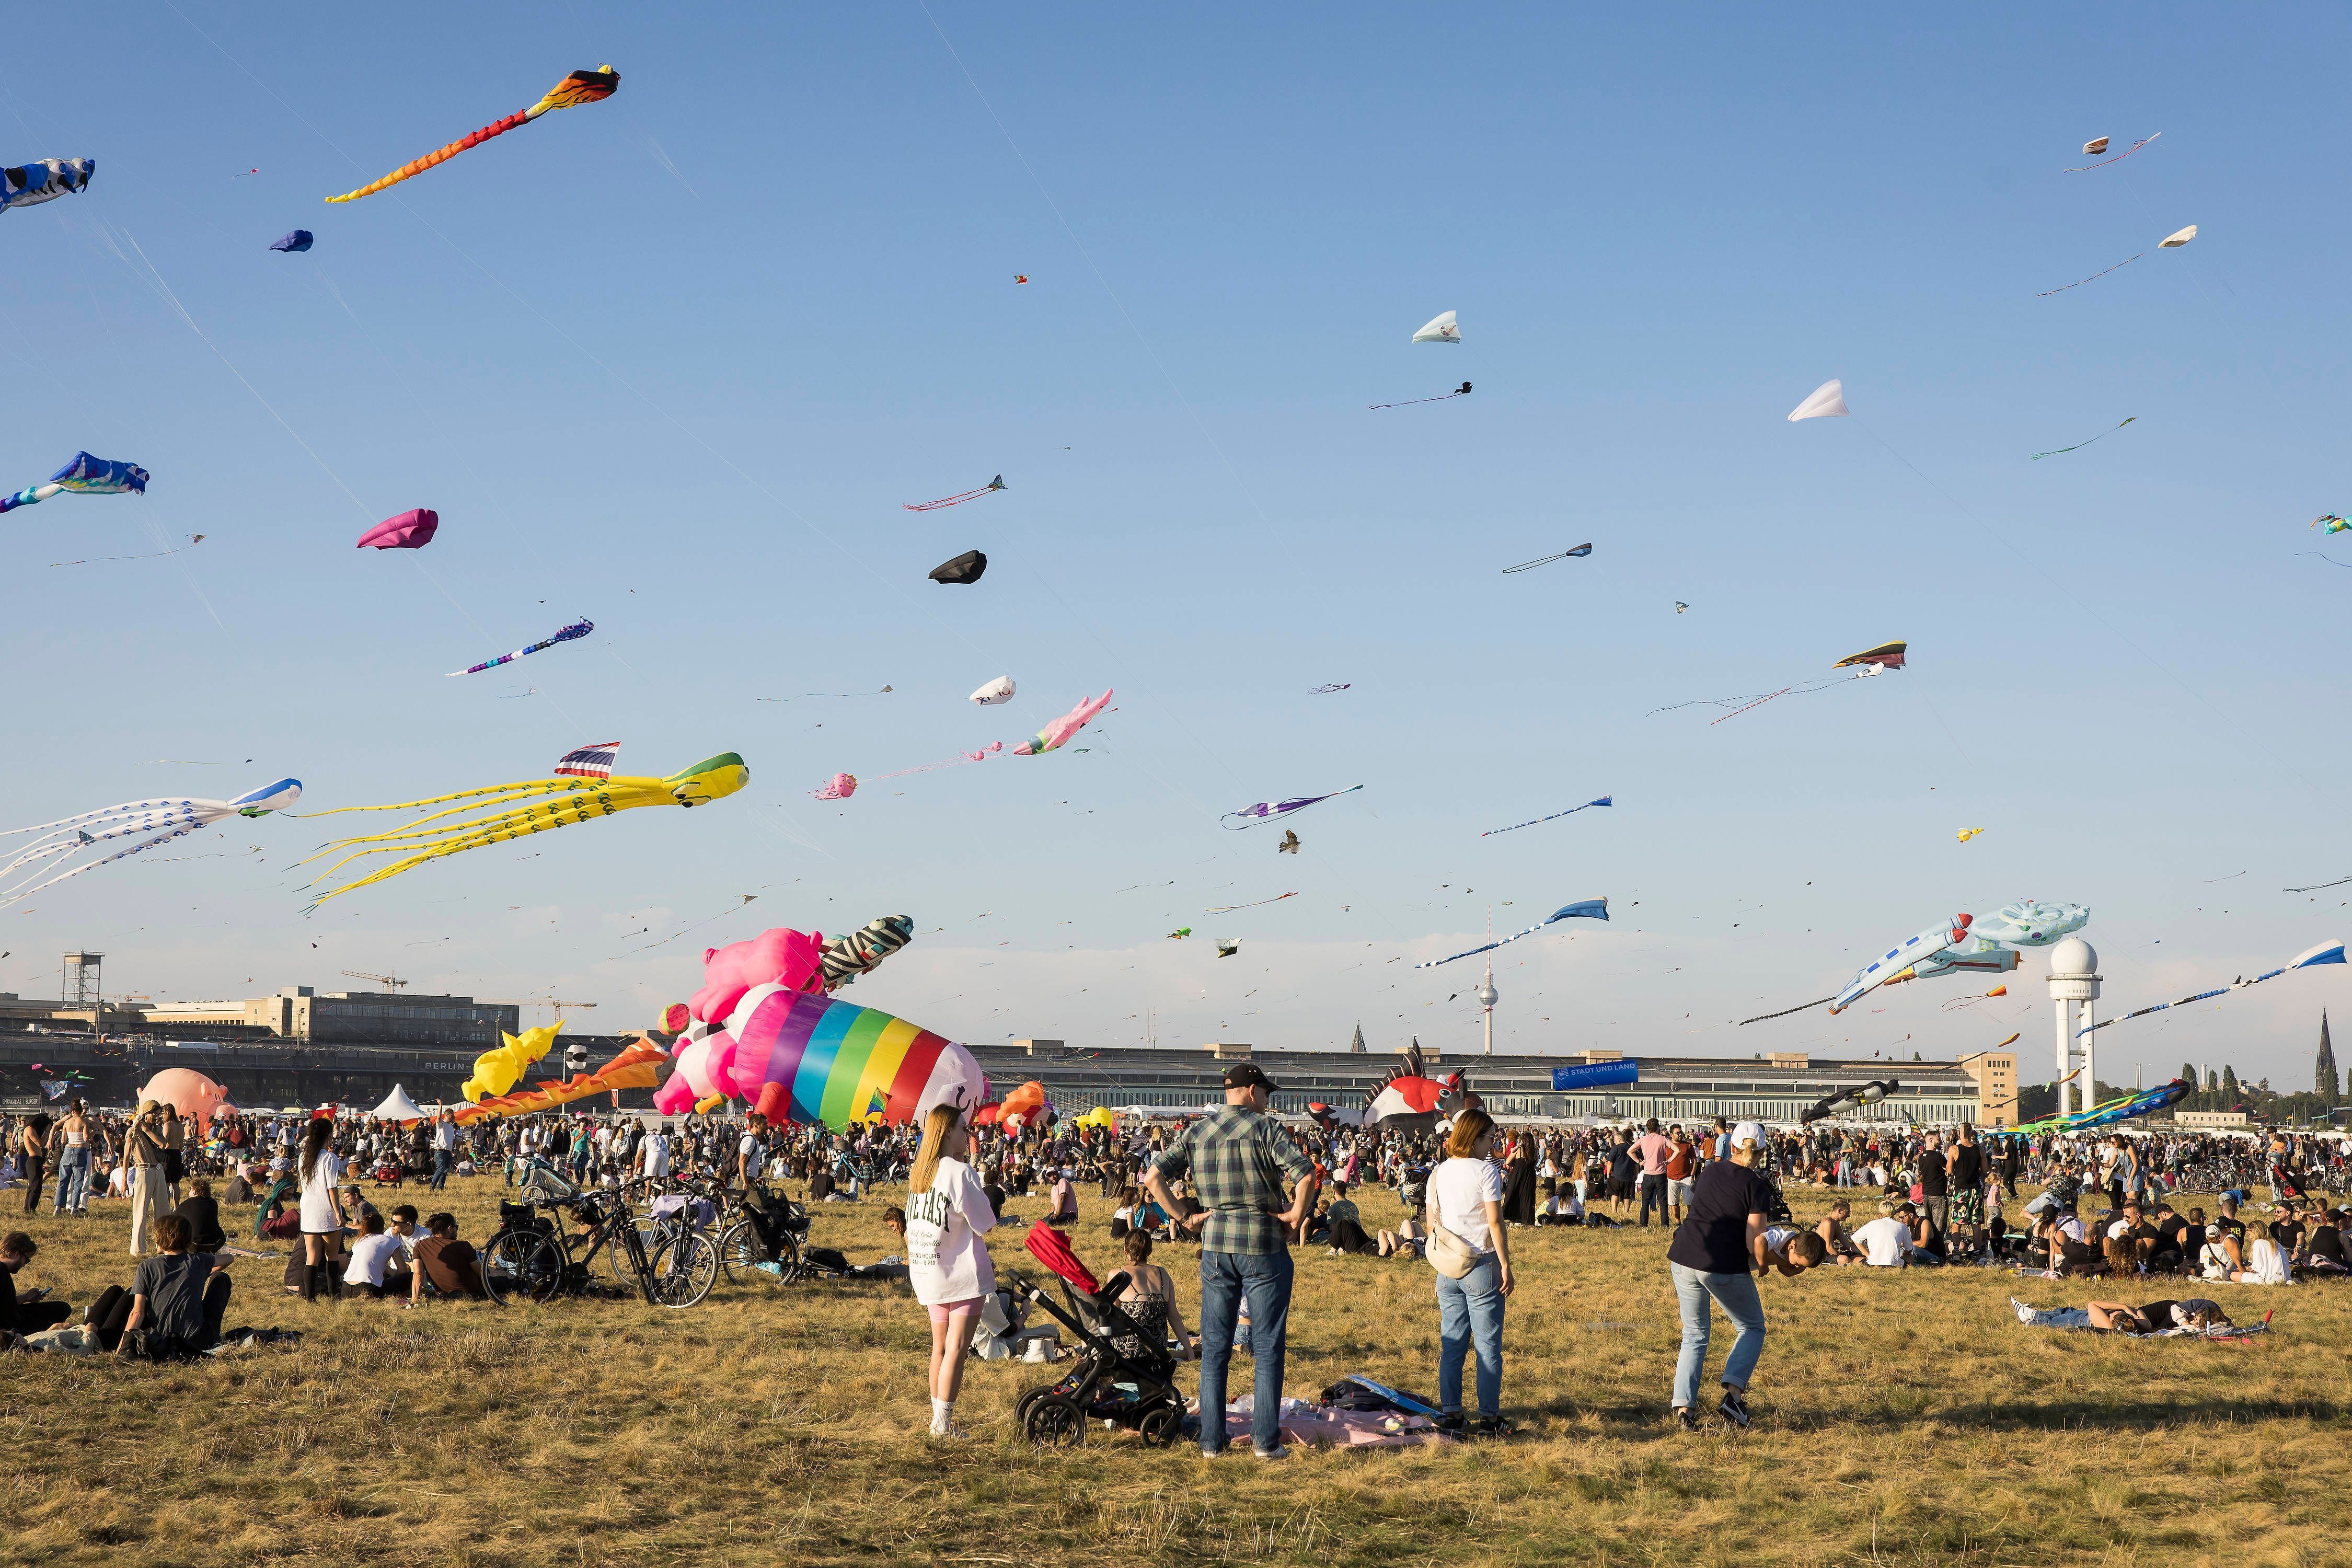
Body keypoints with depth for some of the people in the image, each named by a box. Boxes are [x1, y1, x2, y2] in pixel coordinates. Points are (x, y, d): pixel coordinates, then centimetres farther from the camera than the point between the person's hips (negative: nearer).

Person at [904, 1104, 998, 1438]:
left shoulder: (918, 1172, 7)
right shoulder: (960, 1172, -16)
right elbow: (985, 1225, -10)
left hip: (928, 1273, 8)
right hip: (963, 1273, -7)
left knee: (940, 1347, 16)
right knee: (956, 1349, -4)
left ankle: (938, 1419, 21)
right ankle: (943, 1424, -5)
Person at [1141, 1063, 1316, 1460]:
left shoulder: (1196, 1133, 8)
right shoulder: (1265, 1128, -7)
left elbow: (1154, 1177, 3)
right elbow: (1306, 1174, -20)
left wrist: (1185, 1219, 5)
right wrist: (1296, 1216, -7)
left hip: (1215, 1246, 4)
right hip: (1264, 1245, -4)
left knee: (1214, 1349, 10)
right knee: (1268, 1348, 4)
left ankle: (1212, 1441, 11)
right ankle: (1265, 1441, 3)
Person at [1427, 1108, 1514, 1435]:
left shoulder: (1438, 1174, 8)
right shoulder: (1486, 1171, -10)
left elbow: (1432, 1223, 11)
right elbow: (1495, 1223, -12)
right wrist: (1505, 1266, -8)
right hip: (1481, 1266, -6)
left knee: (1451, 1344, 10)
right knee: (1488, 1345, 1)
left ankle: (1449, 1413, 11)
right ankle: (1489, 1417, 2)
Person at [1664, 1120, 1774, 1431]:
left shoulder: (1710, 1171, 12)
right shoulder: (1756, 1187, -5)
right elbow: (1753, 1241, -11)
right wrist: (1761, 1265, 10)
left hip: (1684, 1257, 5)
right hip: (1726, 1266, -5)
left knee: (1695, 1334, 16)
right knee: (1752, 1328, 17)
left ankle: (1683, 1407, 2)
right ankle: (1732, 1394, -2)